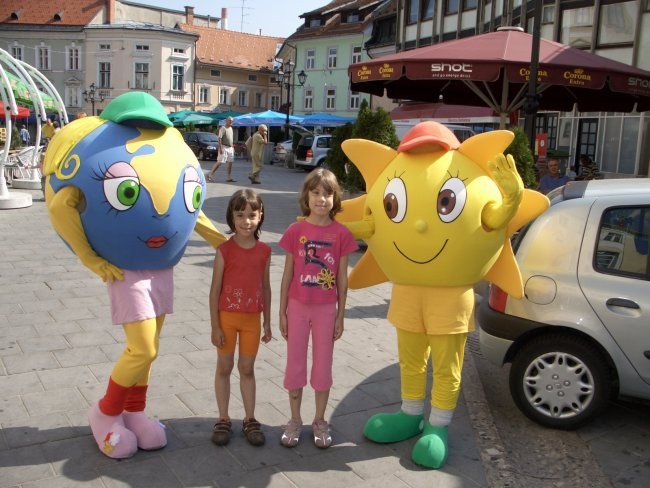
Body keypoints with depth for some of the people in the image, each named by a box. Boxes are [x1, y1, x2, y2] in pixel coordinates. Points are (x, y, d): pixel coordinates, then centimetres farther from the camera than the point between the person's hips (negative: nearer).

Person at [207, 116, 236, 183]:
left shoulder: (231, 128, 15)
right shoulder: (223, 128, -11)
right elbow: (219, 138, -18)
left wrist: (233, 147, 21)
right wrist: (220, 148, -24)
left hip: (230, 148, 8)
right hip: (224, 147, -8)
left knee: (230, 163, 6)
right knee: (219, 162, -8)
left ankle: (229, 178, 11)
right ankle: (210, 175, 0)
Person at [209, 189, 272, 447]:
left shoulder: (264, 251, -2)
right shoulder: (224, 251, -11)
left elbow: (265, 287, 5)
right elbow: (215, 290, -8)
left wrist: (267, 321, 7)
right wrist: (215, 326, -9)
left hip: (252, 319, 2)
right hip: (227, 317, -2)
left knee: (247, 368, 13)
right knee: (224, 368, 10)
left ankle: (250, 420, 24)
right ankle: (224, 420, 23)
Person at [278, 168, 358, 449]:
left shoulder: (341, 233, -6)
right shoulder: (295, 231, -5)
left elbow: (342, 278, -1)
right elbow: (287, 274, 0)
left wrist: (340, 315, 1)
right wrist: (282, 312, 0)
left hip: (326, 309, 0)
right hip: (298, 307, 0)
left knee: (323, 365, 11)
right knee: (295, 364, 10)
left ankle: (320, 422, 27)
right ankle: (295, 421, 27)